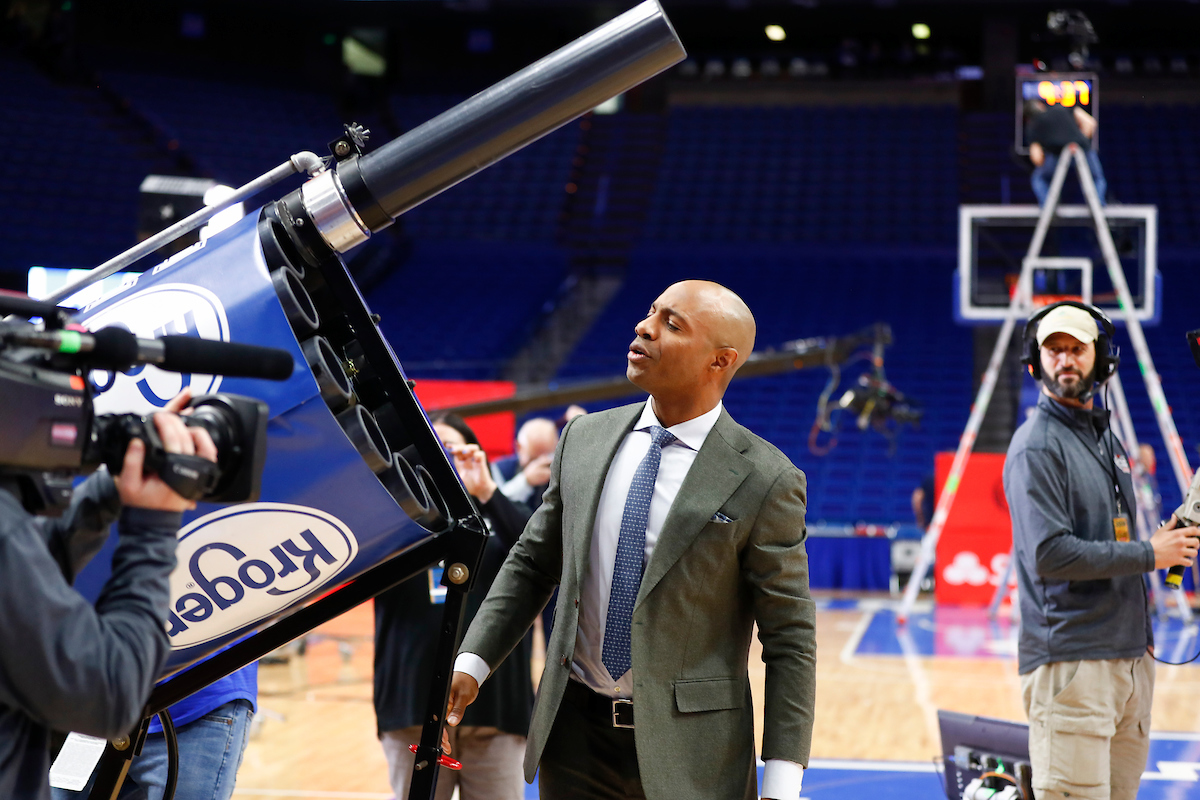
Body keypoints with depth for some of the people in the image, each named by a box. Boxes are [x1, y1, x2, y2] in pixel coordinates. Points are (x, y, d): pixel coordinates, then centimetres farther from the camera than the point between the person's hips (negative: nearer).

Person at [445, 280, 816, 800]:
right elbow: (531, 564, 15)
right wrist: (472, 661, 3)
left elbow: (790, 639, -9)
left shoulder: (764, 480, -10)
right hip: (575, 733, 4)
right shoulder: (584, 438, 6)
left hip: (689, 756, -4)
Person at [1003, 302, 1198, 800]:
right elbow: (1050, 553, -19)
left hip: (1130, 659, 8)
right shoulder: (1036, 446, -8)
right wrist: (1148, 554, -12)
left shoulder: (1107, 438, 20)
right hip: (1070, 660, -8)